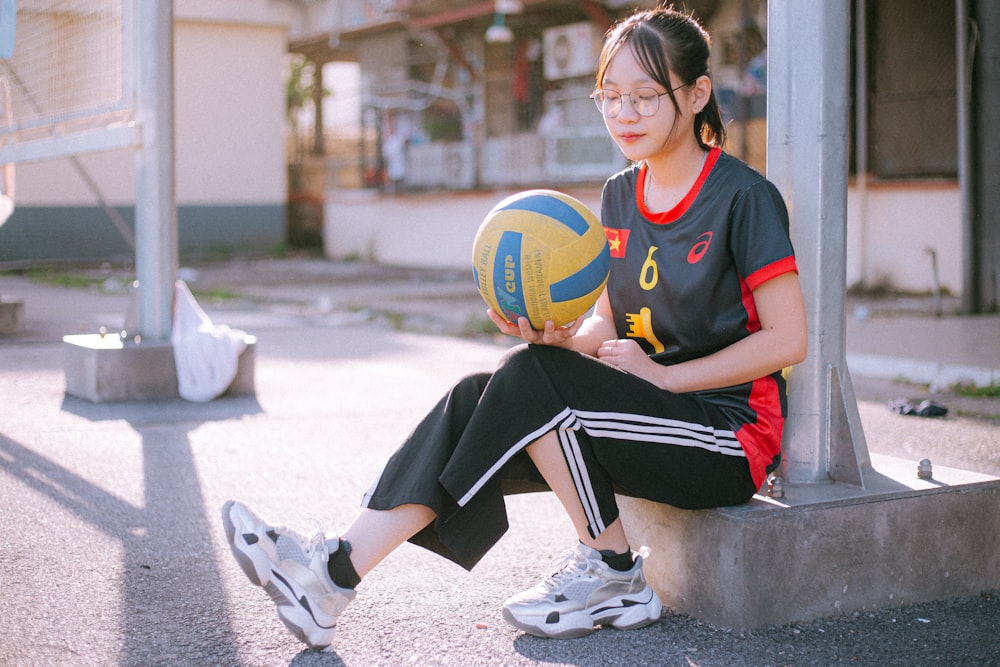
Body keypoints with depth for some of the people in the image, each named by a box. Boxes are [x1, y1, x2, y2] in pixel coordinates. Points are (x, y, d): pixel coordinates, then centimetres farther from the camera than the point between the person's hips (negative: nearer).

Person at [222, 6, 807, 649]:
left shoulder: (744, 197, -10)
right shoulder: (619, 196, 12)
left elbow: (787, 340, -12)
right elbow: (607, 324, 13)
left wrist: (664, 376, -14)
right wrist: (566, 336, -11)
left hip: (728, 430, -7)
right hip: (646, 409, 7)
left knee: (532, 378, -27)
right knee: (475, 398, -16)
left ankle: (612, 573, -12)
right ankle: (337, 568, -24)